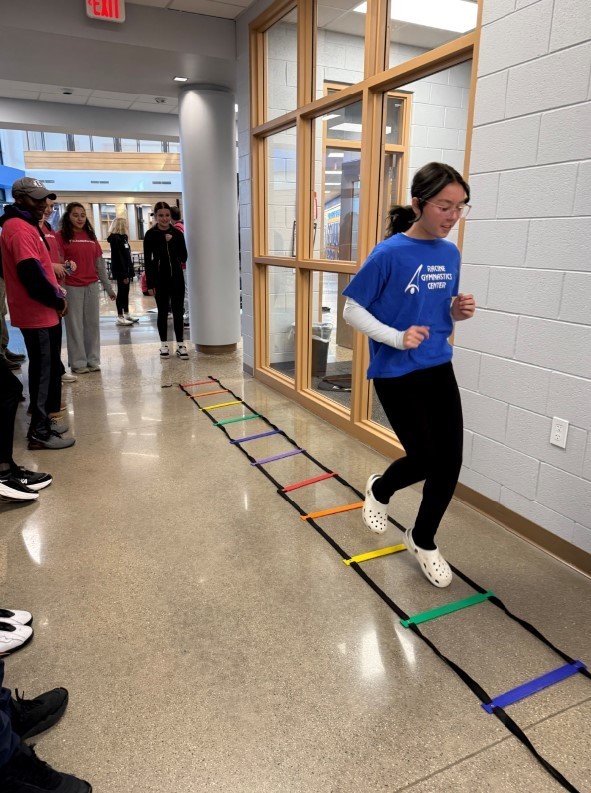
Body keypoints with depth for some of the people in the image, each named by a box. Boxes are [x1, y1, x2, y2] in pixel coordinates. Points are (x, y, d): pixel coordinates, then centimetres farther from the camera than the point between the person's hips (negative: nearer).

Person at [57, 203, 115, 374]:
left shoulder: (91, 235, 11)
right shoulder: (61, 236, -3)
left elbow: (100, 263, 12)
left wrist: (108, 287, 12)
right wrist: (66, 268, -25)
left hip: (92, 285, 4)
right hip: (72, 287, -4)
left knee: (92, 323, 9)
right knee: (75, 325, 3)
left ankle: (93, 360, 19)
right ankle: (78, 362, 12)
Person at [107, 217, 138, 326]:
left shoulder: (122, 237, 14)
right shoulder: (115, 239, -13)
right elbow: (118, 258, -19)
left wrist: (130, 271, 13)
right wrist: (124, 275, -21)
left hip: (126, 270, 9)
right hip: (120, 271, -8)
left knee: (125, 292, 13)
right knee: (121, 293, -4)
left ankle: (126, 314, 21)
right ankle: (120, 317, 2)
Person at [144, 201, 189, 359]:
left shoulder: (177, 233, 3)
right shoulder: (151, 235, -2)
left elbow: (184, 257, 0)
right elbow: (147, 260, -3)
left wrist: (172, 242, -14)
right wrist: (150, 283, -7)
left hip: (176, 277, 1)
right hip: (160, 279, -1)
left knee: (178, 311, 2)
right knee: (163, 311, 7)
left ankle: (180, 344, 8)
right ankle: (164, 344, 17)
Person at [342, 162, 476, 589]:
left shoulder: (450, 253, 4)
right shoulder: (390, 254, -15)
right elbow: (352, 311, -10)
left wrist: (458, 312, -6)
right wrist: (396, 337, -21)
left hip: (439, 369, 6)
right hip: (396, 374, -6)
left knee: (450, 461, 6)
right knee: (425, 458, -1)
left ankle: (423, 541, 31)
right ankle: (379, 489, 35)